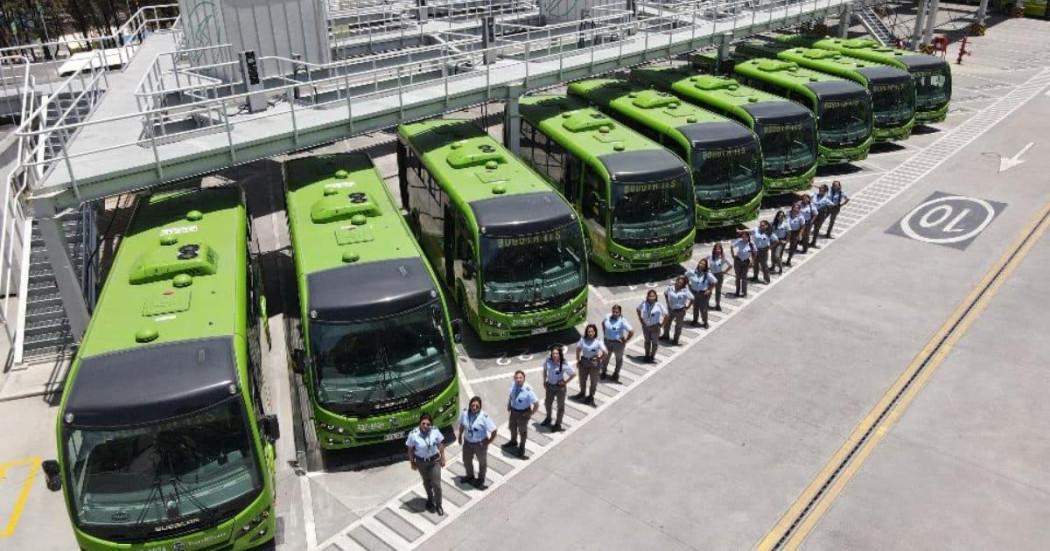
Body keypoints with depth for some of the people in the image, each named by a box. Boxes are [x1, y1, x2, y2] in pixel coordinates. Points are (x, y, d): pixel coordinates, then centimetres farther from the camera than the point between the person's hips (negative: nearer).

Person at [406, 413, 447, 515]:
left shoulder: (435, 431, -18)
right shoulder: (413, 434, -23)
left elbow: (440, 445, -4)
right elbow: (410, 449, -9)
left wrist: (442, 458, 1)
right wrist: (412, 463, -2)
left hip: (435, 460, 0)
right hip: (421, 462, 0)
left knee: (436, 484, 1)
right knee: (426, 482, 21)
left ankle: (438, 505, 23)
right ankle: (430, 499, 48)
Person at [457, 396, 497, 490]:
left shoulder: (484, 417, -32)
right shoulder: (464, 413, -17)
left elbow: (493, 431, -26)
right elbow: (462, 424, 4)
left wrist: (488, 441, -17)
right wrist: (460, 435, 11)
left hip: (480, 443, -4)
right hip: (467, 442, 4)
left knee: (482, 462, 20)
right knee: (466, 460, 25)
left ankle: (480, 480, 46)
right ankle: (470, 476, 54)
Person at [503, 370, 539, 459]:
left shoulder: (528, 390, -34)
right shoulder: (513, 386, -16)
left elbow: (536, 404, -28)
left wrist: (530, 413, -17)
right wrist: (509, 405, 5)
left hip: (523, 413, -6)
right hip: (513, 410, 6)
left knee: (522, 430, 19)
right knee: (512, 427, 29)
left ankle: (521, 447, 46)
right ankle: (513, 442, 60)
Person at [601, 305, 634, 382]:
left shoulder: (622, 321, -22)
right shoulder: (608, 317, -7)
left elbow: (631, 331, -24)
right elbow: (603, 323, 16)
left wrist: (625, 341, -17)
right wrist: (604, 333, 9)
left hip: (618, 343, -4)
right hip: (607, 341, 4)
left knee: (619, 358, 17)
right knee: (605, 357, 16)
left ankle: (616, 374, 39)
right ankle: (604, 372, 40)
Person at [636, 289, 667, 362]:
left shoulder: (658, 305, -22)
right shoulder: (644, 303, -14)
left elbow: (666, 315, -13)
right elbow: (638, 310, 6)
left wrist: (661, 324, -11)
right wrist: (641, 319, 2)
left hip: (655, 327, -2)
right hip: (646, 326, 2)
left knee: (655, 342, 14)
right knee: (647, 341, 21)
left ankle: (652, 356, 35)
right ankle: (647, 355, 39)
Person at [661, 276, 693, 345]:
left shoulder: (685, 291, -20)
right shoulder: (670, 288, -8)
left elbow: (692, 299, -19)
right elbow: (665, 293, 13)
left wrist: (687, 307, -15)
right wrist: (667, 302, 8)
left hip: (680, 311, -4)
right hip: (670, 309, 4)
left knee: (678, 326, 13)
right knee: (666, 322, 20)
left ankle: (675, 339, 33)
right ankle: (666, 335, 46)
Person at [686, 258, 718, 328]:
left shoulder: (707, 274, -16)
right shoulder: (692, 272, -10)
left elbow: (714, 282, -6)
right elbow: (686, 276, 8)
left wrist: (709, 290, -7)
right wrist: (689, 287, 5)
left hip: (704, 294, -2)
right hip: (694, 293, 2)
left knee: (703, 309, 4)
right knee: (695, 307, 17)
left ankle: (705, 322, 24)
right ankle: (694, 320, 37)